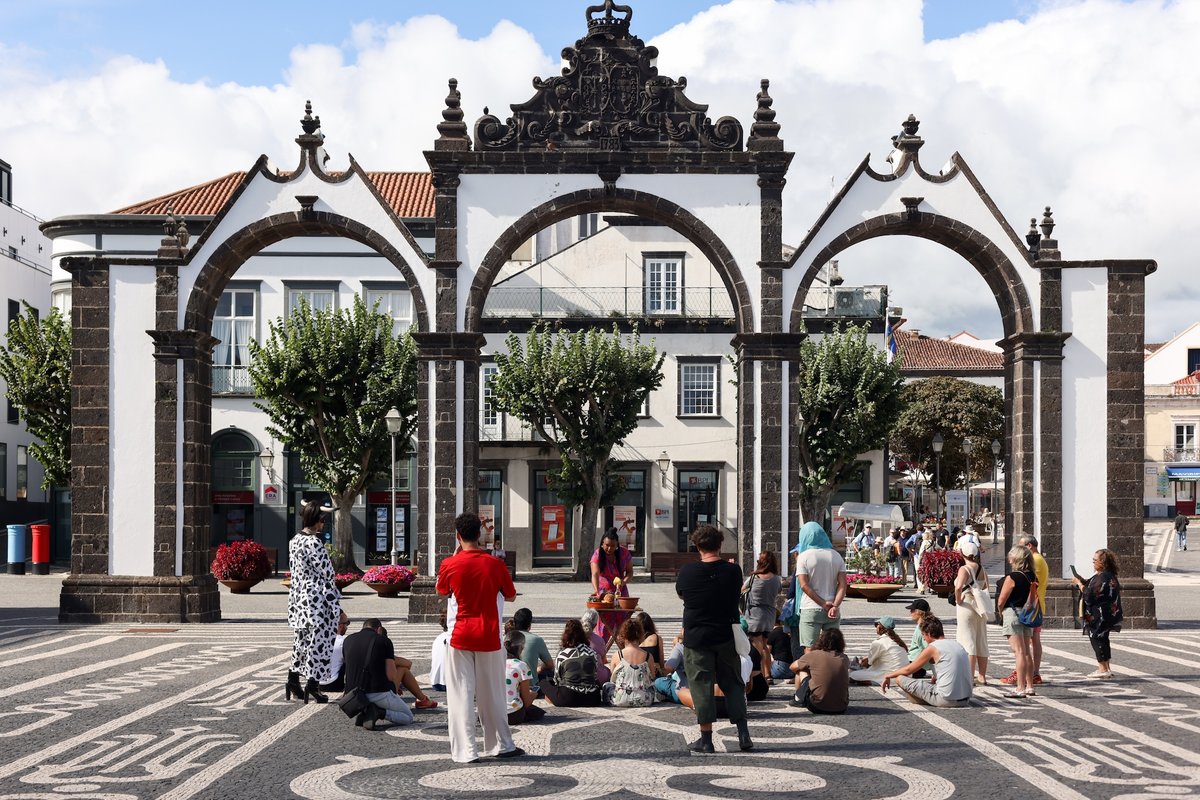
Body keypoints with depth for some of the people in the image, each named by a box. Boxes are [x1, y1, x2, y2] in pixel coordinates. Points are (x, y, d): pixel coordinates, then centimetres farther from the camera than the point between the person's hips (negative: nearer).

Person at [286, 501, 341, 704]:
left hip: (297, 595, 9)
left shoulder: (295, 540, 8)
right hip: (316, 597, -9)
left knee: (301, 638, 18)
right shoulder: (314, 542, -18)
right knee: (318, 640, 0)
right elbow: (327, 573, -15)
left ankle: (293, 678, 22)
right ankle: (313, 684, 3)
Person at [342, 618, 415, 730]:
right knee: (408, 717, 17)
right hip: (379, 692, -5)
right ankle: (380, 713, -12)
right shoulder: (384, 641, -4)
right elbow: (391, 675, -11)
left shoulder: (348, 640, 9)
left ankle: (362, 712, 4)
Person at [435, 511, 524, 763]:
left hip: (461, 637, -1)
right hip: (489, 638, 1)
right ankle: (502, 745, 23)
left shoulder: (450, 565, -7)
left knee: (461, 695, 3)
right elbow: (511, 597, 7)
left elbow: (441, 591, 15)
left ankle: (465, 751, 0)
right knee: (491, 694, 13)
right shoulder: (495, 564, -6)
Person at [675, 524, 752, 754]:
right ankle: (743, 734, 8)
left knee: (702, 685, 4)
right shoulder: (733, 571, -5)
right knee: (733, 684, 12)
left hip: (696, 638, -2)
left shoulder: (686, 571, -9)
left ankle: (706, 738, 5)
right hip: (726, 637, 2)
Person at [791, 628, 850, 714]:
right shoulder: (844, 658, 3)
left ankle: (798, 699, 35)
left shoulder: (813, 655, -5)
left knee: (801, 670, 16)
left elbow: (793, 667, 14)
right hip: (841, 708, 3)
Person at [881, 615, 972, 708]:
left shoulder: (932, 648, -7)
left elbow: (908, 670, 2)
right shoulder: (957, 645, 12)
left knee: (900, 678, -4)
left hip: (946, 700, -8)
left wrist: (888, 676, 17)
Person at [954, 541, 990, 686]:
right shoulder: (982, 569, 7)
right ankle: (982, 677, 17)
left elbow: (958, 587, -27)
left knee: (967, 641, -4)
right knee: (981, 642, 12)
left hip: (966, 606, -6)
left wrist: (958, 601, -14)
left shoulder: (964, 569, -13)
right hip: (980, 607, 7)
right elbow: (986, 588, 10)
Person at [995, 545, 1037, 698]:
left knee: (1019, 652, -9)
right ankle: (1029, 686, 21)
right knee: (1027, 652, 15)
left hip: (1013, 613, -8)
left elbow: (1001, 602, -13)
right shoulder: (1032, 577, 6)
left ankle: (1021, 688, -9)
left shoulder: (1012, 577, -16)